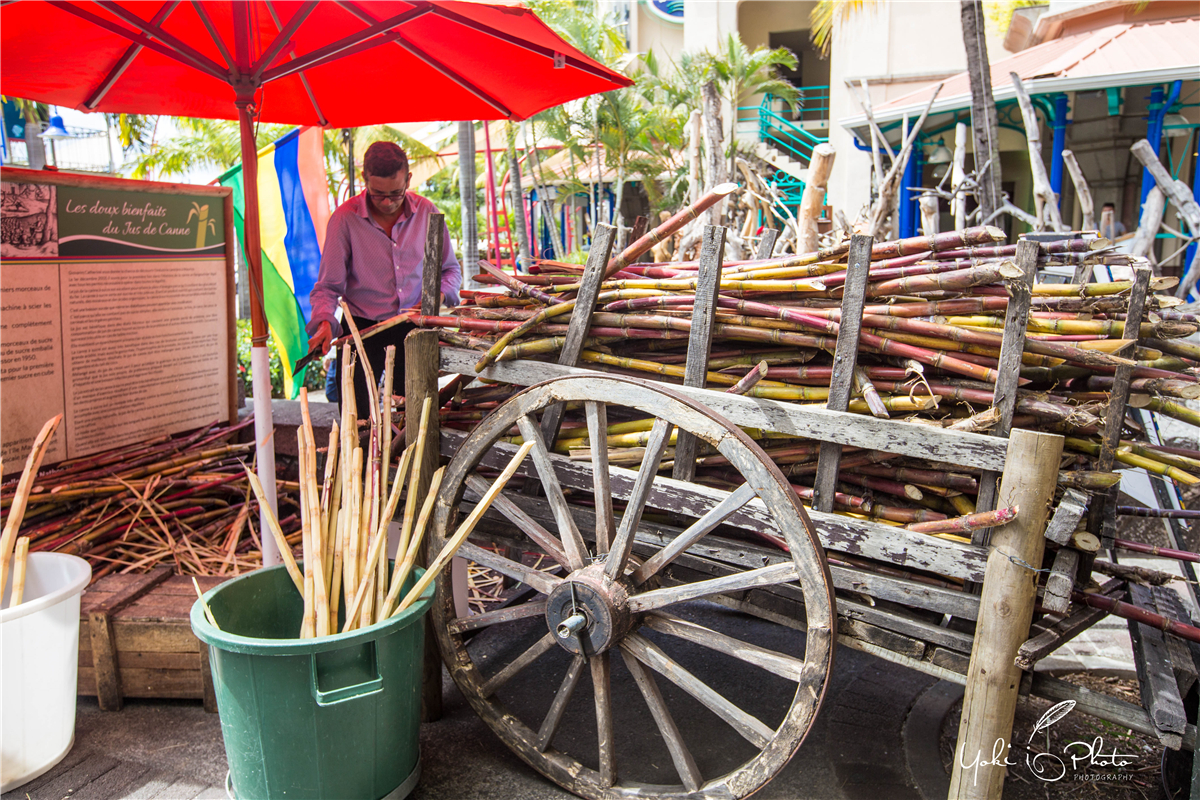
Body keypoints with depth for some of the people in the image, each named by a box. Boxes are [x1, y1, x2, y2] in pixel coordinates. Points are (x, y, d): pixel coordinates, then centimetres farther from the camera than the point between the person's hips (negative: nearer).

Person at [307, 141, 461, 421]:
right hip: (361, 329, -2)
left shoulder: (426, 212, -1)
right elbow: (328, 286, -8)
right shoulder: (345, 218, -9)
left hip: (412, 328, 2)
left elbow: (450, 269, 12)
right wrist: (324, 322, -27)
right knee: (356, 423, -1)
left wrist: (438, 294, -9)